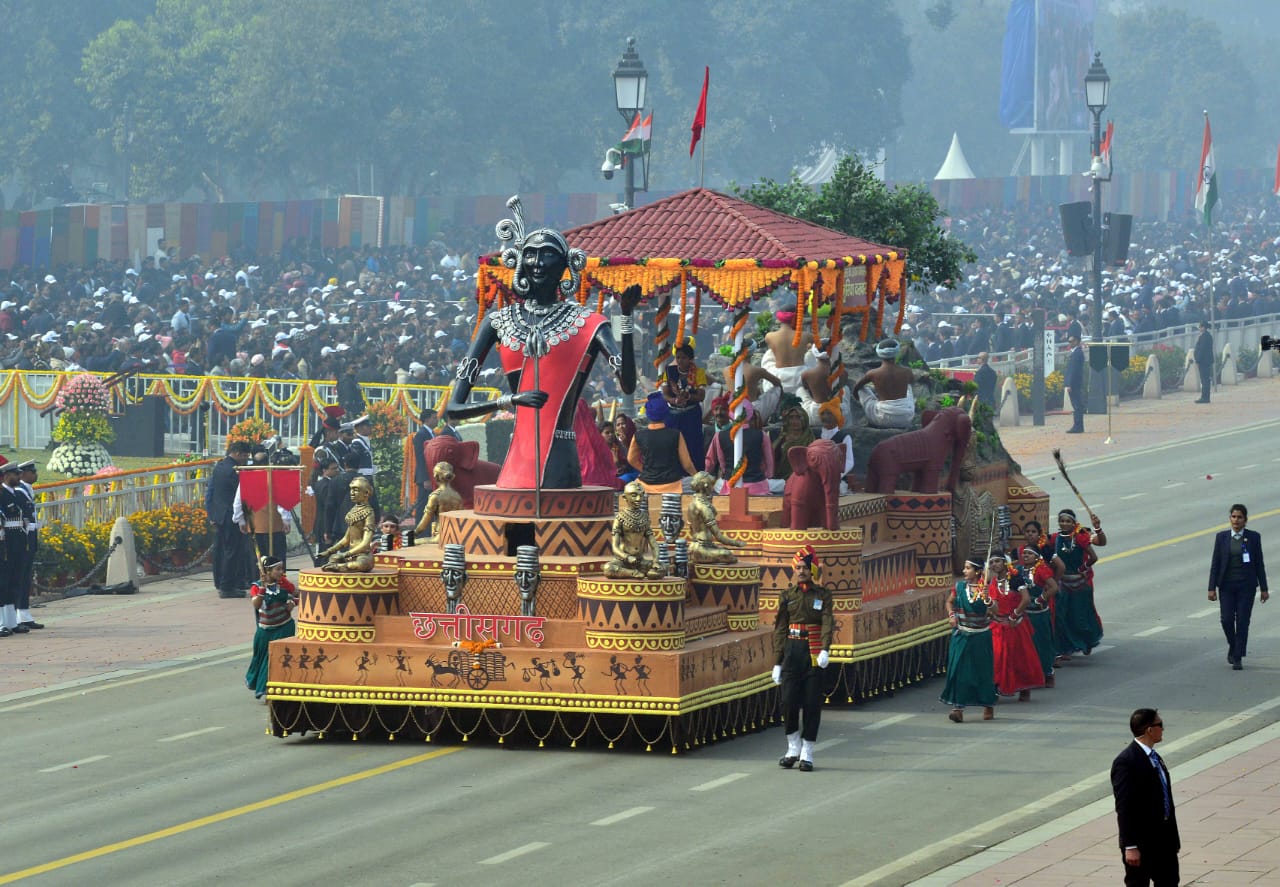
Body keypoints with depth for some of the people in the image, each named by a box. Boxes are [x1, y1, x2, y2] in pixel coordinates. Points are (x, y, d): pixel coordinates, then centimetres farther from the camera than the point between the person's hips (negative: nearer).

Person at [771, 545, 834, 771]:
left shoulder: (823, 594, 1)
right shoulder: (787, 596, 7)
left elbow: (828, 623, -11)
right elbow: (780, 629, 7)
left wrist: (825, 650, -28)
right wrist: (777, 663, 3)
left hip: (814, 652, -2)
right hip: (792, 650, 2)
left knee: (812, 703, 0)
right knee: (789, 701, -4)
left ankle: (807, 754, 7)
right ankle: (793, 749, 14)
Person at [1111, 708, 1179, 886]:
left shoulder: (1154, 757, 10)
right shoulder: (1126, 762, -19)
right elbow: (1124, 808, -21)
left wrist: (1173, 836, 18)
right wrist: (1130, 847, -23)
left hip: (1163, 838, 9)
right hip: (1141, 843, -9)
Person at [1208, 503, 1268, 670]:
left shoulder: (1253, 537, 0)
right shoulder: (1222, 537, 2)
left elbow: (1259, 564, 3)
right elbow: (1215, 563, 2)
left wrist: (1264, 588, 1)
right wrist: (1212, 588, -4)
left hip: (1246, 585, -1)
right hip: (1226, 585, 1)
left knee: (1242, 621, -4)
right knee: (1227, 619, -5)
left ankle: (1238, 658, 2)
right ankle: (1233, 645, 25)